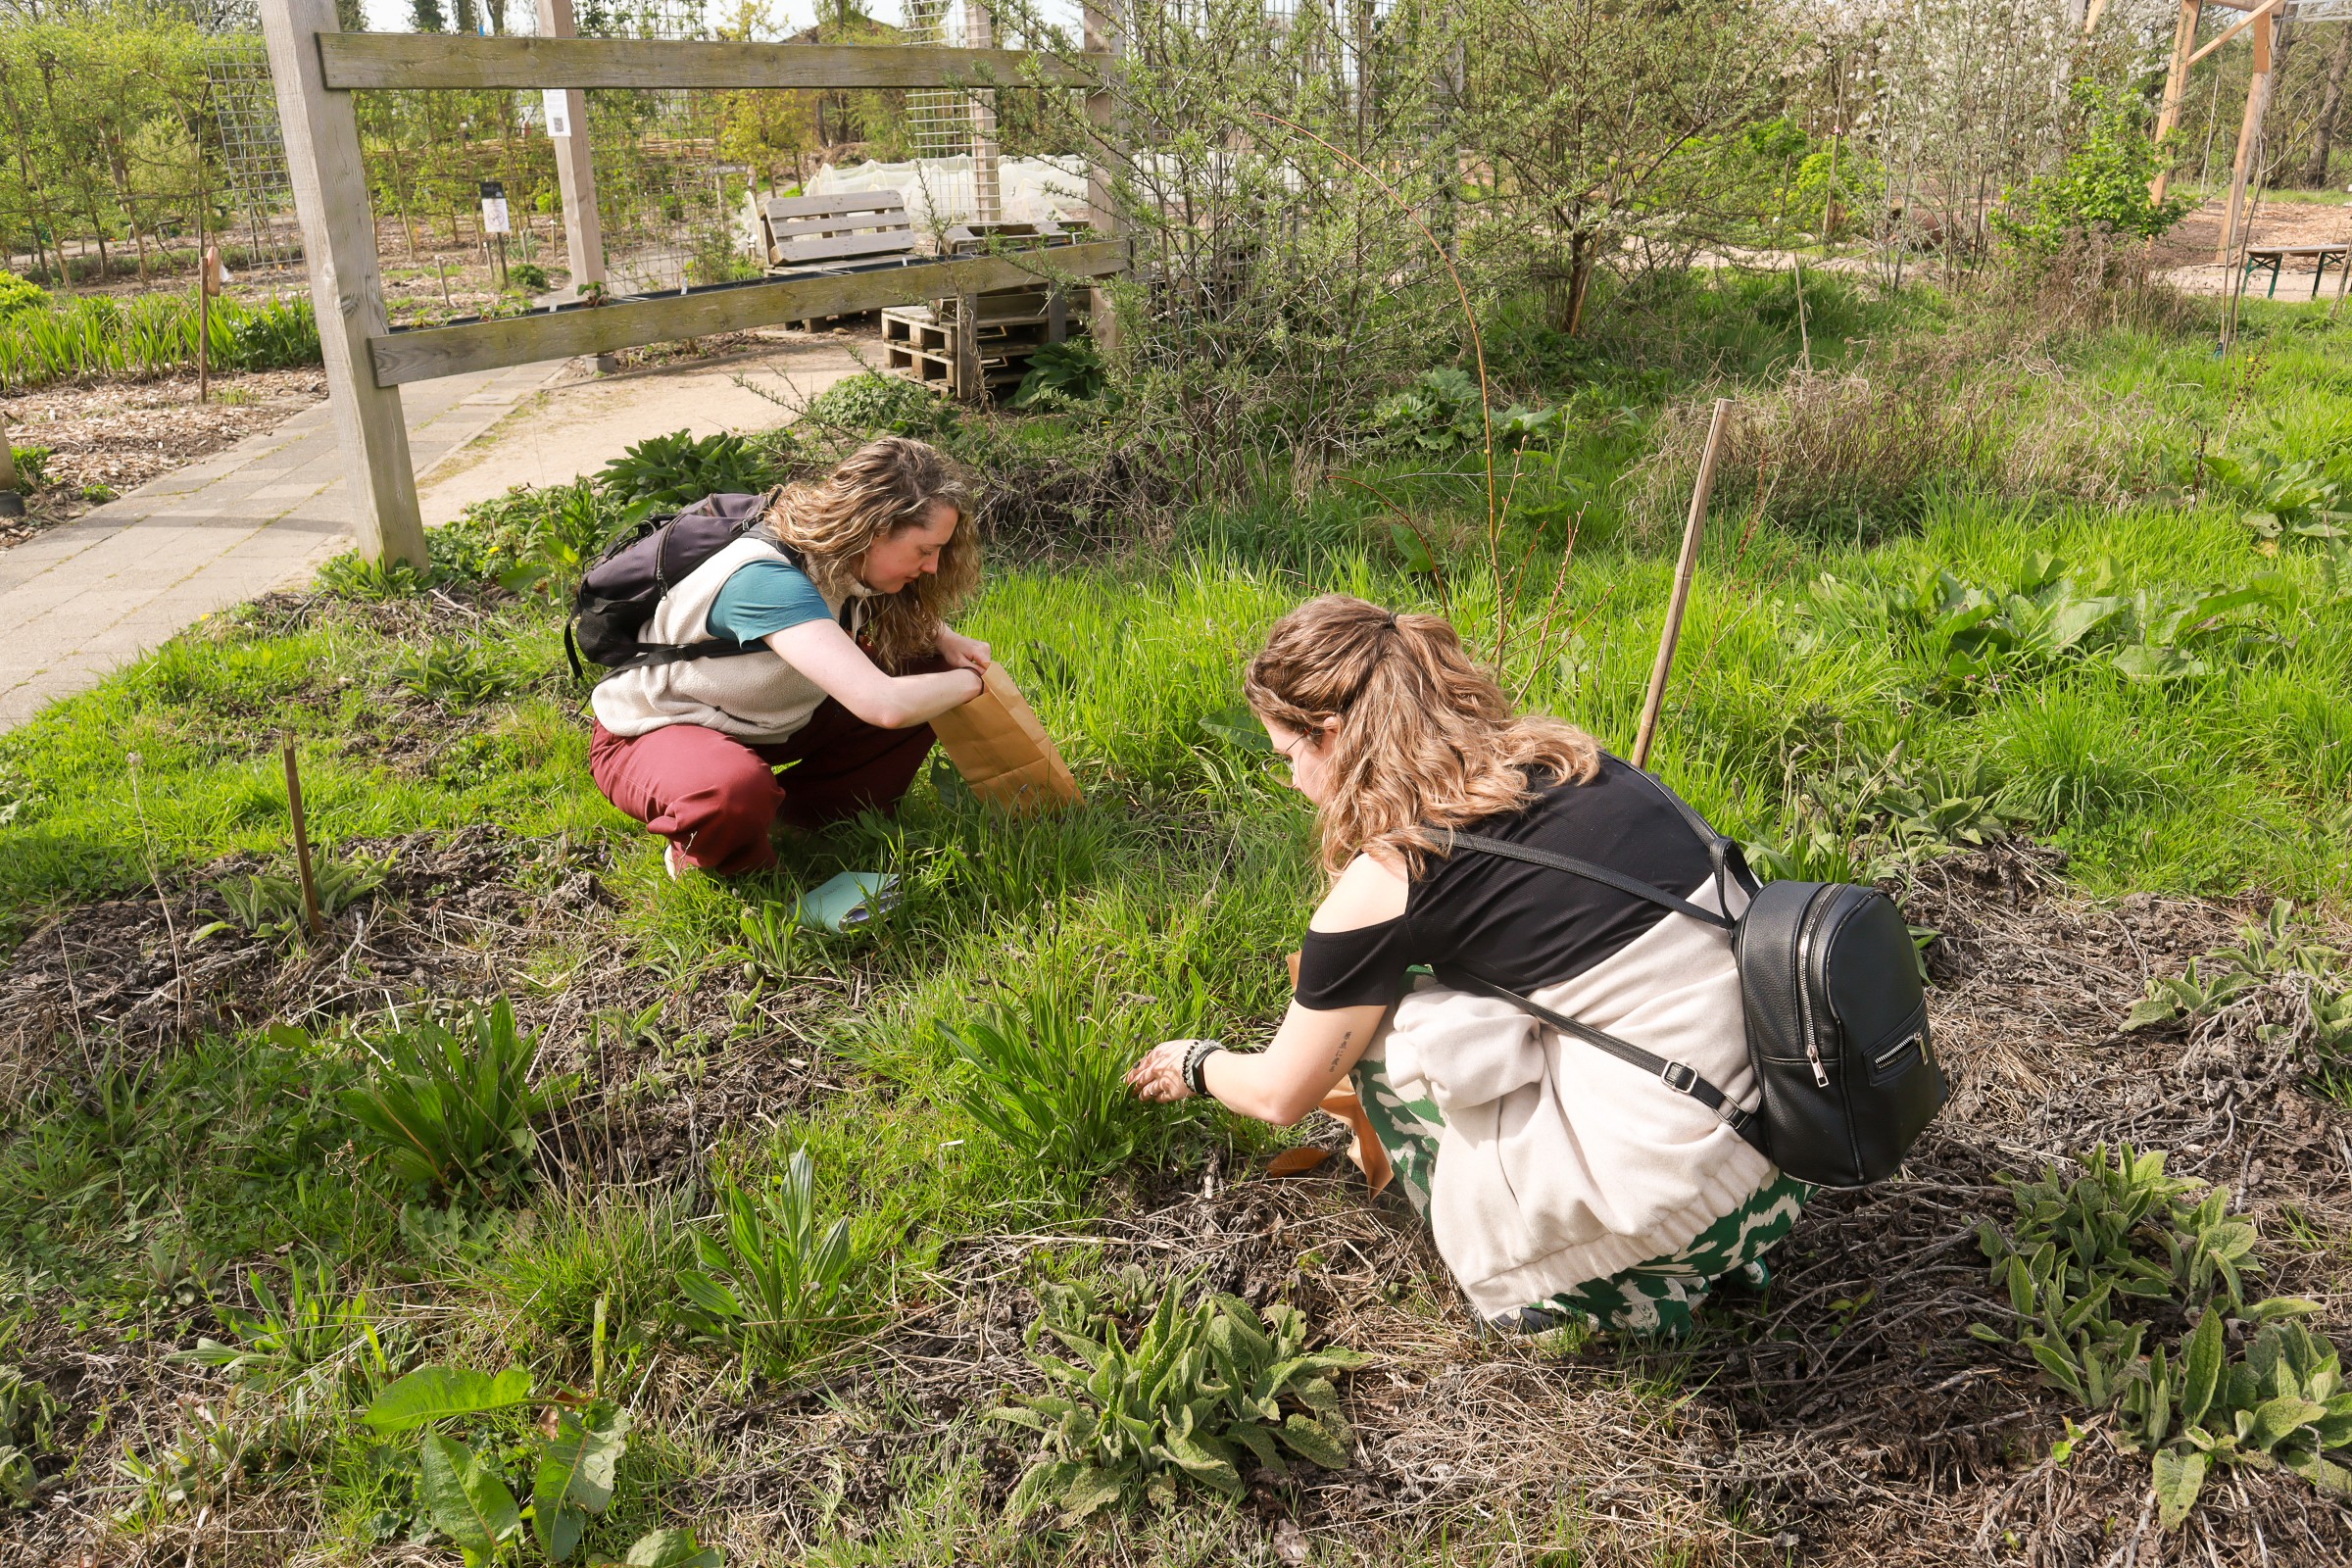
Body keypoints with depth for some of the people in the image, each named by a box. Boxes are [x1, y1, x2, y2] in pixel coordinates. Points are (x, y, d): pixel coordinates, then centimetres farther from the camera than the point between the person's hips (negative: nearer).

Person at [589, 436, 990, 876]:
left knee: (925, 668, -8)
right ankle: (702, 854, -8)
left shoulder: (839, 558, -11)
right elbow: (884, 705, -46)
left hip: (766, 721, 8)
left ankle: (809, 808, 1)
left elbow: (898, 618, 14)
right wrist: (970, 681, -26)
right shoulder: (767, 580, -37)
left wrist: (942, 639, -10)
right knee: (737, 791, -44)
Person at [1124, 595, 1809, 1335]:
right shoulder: (1558, 757, 7)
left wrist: (1197, 1065, 27)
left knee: (1387, 1033, 4)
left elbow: (1279, 1095, 4)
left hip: (1689, 1192, -7)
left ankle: (1545, 1283, 14)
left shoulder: (1381, 887, -12)